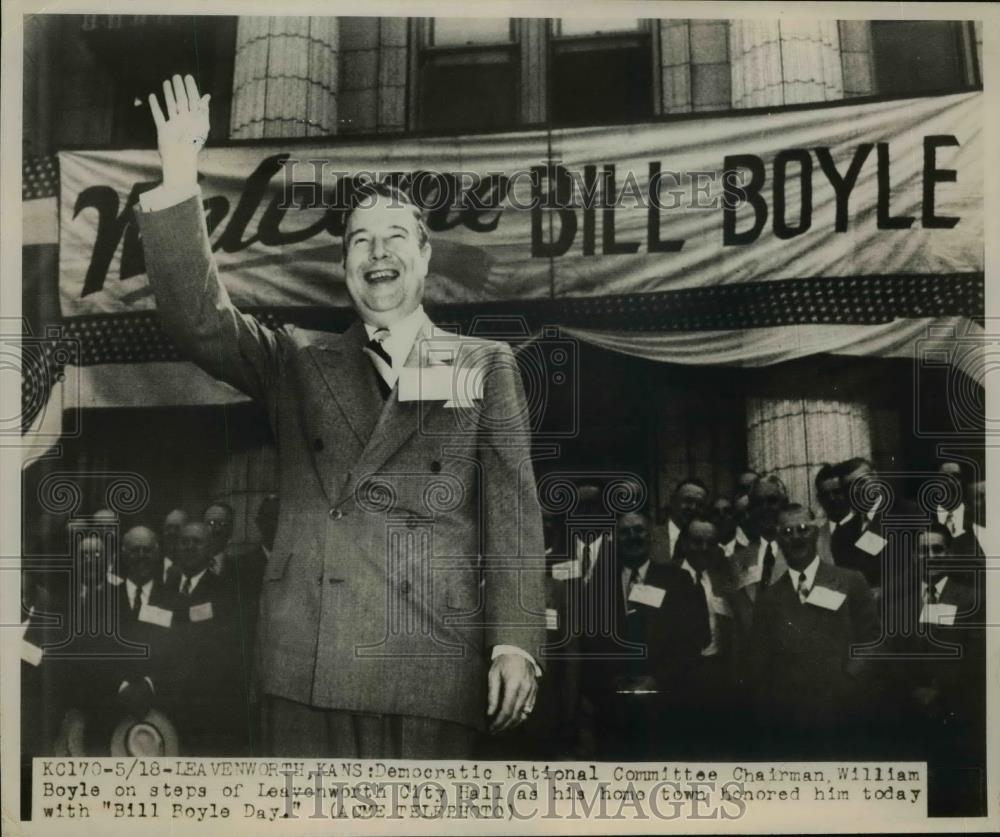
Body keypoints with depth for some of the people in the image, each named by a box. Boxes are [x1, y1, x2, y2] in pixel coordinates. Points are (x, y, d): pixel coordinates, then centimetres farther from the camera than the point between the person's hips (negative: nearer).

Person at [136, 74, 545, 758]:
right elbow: (198, 318, 2)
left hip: (435, 666, -1)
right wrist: (180, 177, -7)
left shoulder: (485, 365, 10)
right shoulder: (298, 363, 15)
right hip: (311, 661, 2)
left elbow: (512, 508, 4)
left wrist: (515, 643, -5)